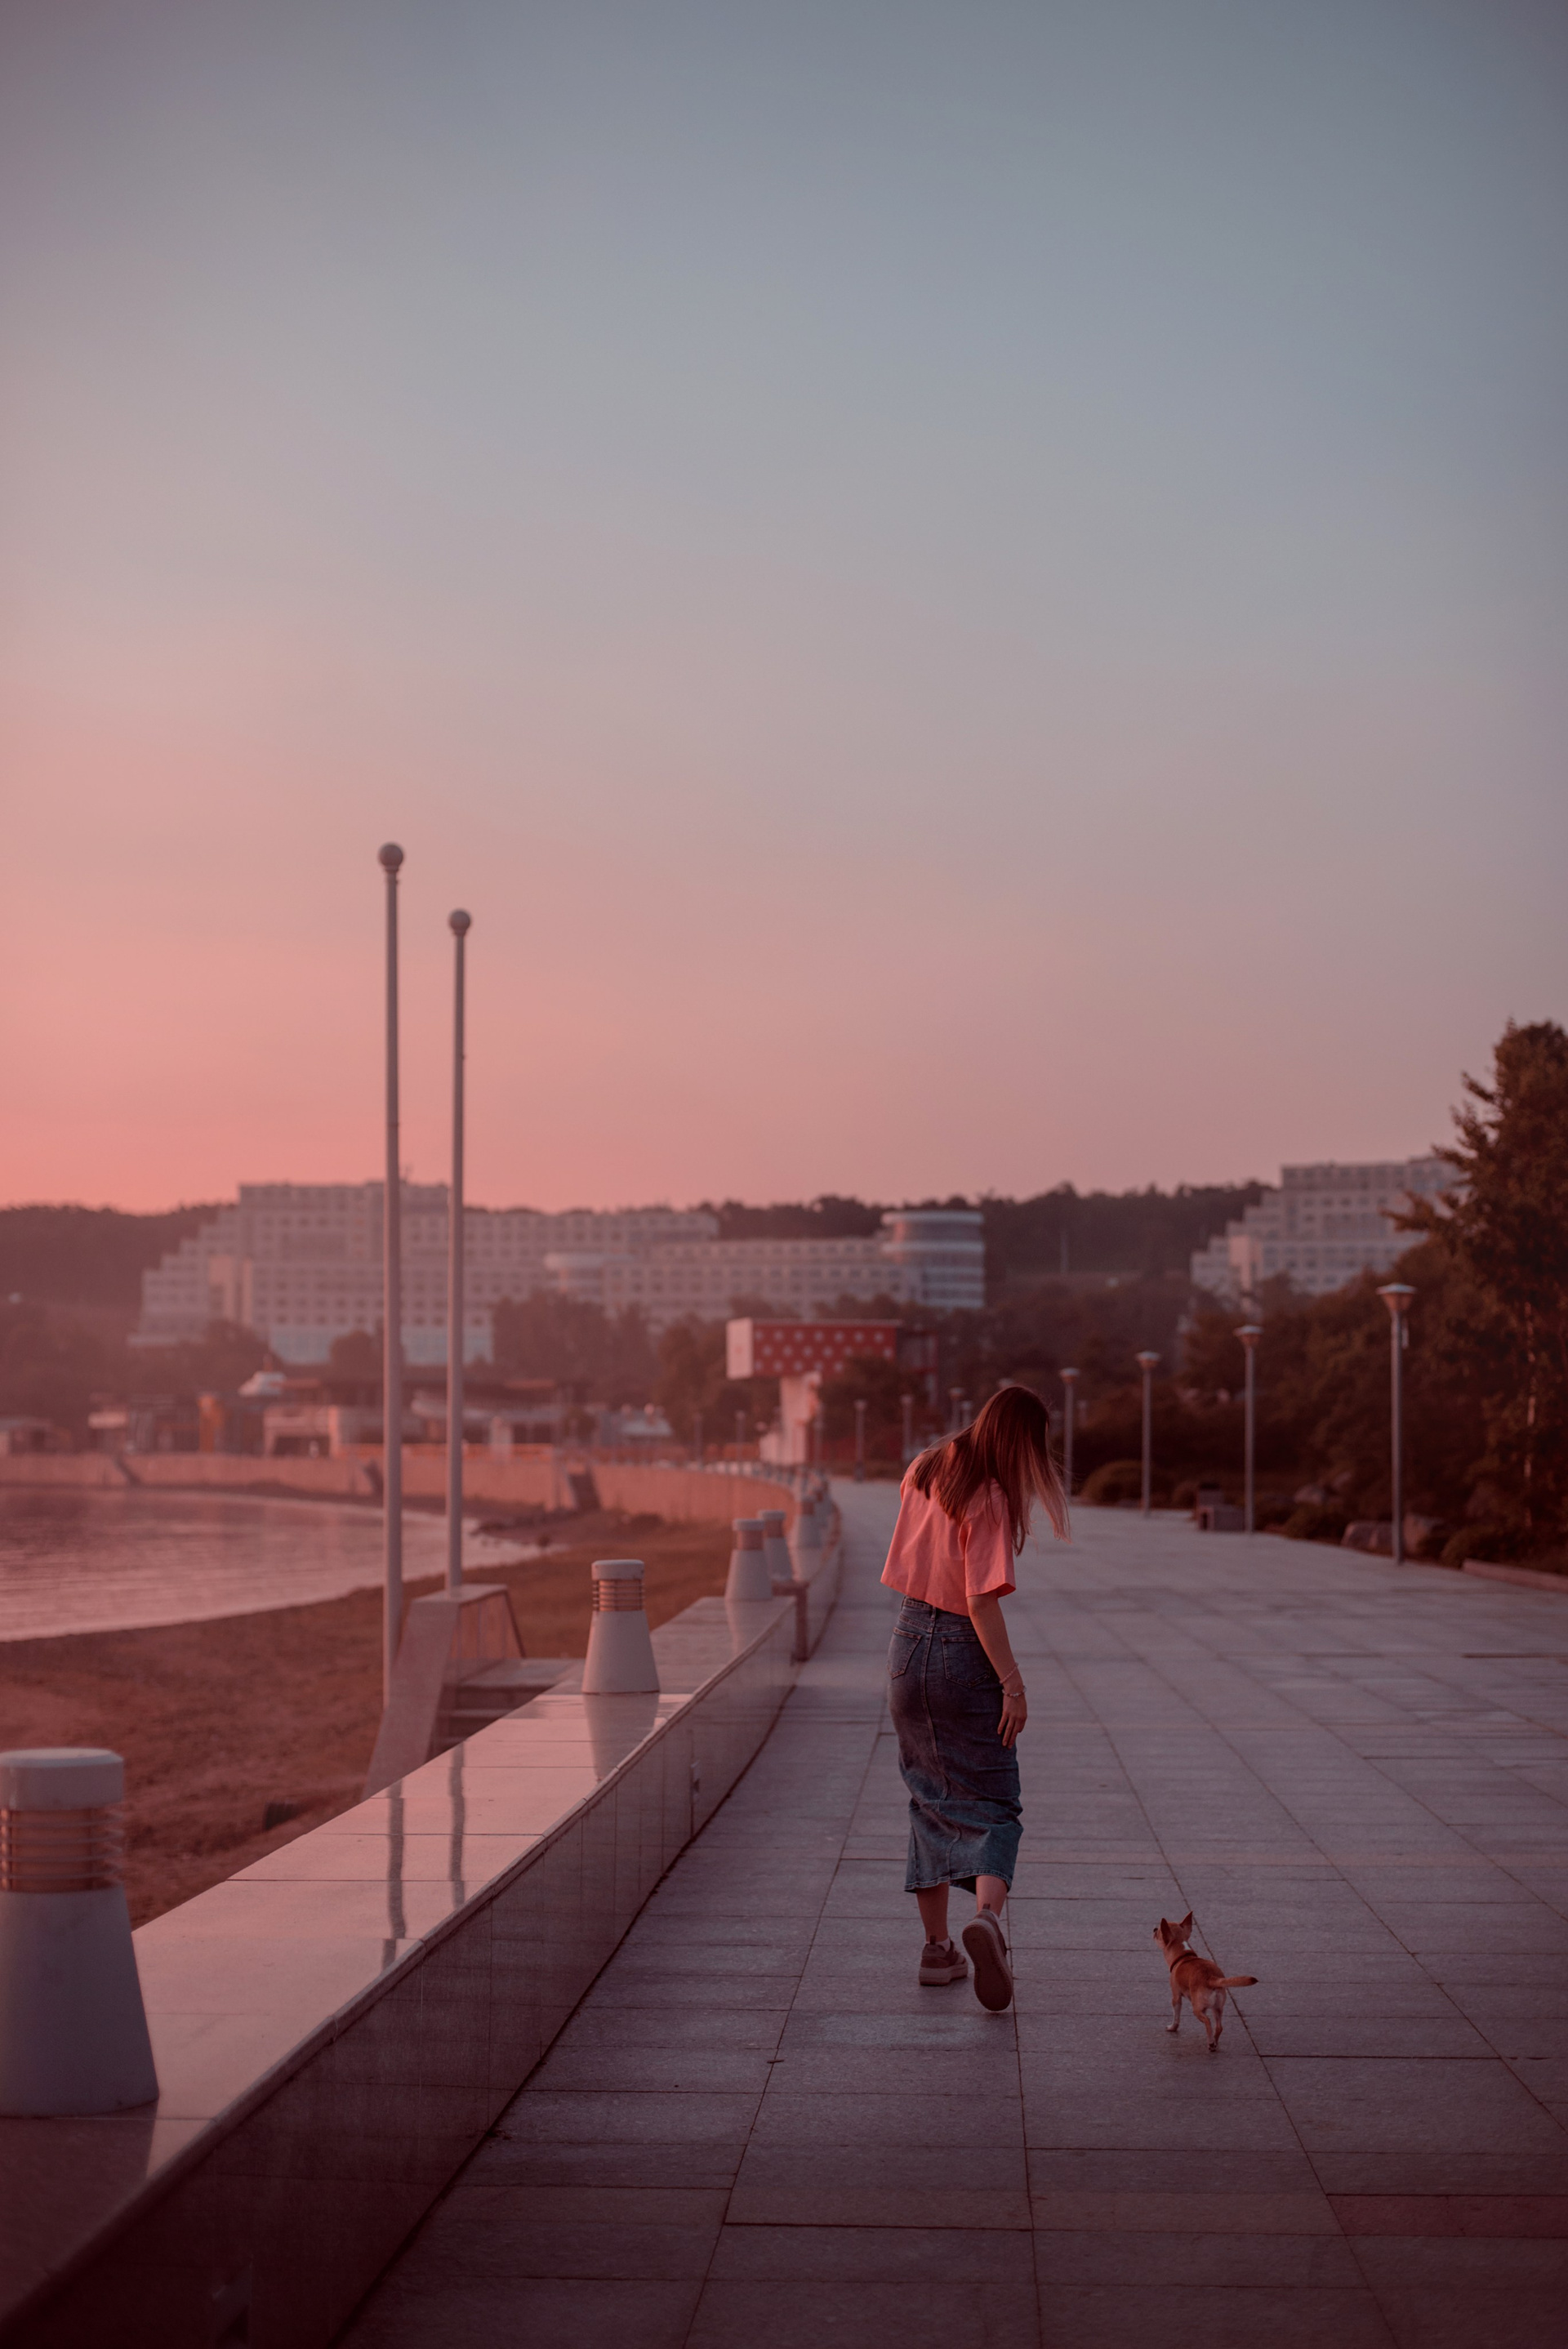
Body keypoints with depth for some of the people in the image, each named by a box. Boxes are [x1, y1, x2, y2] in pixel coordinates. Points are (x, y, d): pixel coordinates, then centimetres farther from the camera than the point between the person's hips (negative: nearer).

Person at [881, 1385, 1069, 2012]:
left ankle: (936, 1946, 16)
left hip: (909, 1642, 7)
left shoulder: (925, 1472, 6)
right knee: (992, 1804, -2)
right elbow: (982, 1601, -21)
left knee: (931, 1799, 16)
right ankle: (986, 1915, -27)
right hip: (964, 1654, -7)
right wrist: (1013, 1683, -18)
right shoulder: (990, 1499, -17)